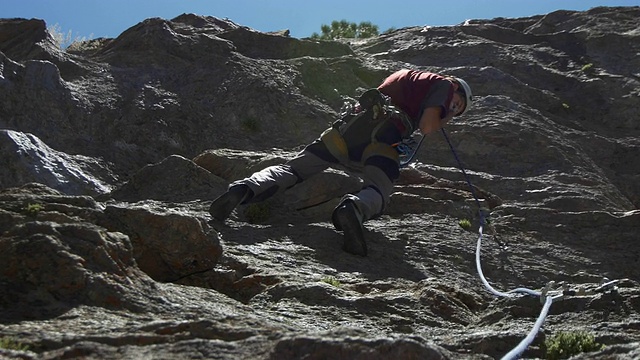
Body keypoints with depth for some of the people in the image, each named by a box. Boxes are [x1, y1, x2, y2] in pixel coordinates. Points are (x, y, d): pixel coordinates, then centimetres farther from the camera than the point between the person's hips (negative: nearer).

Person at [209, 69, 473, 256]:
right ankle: (354, 209, -52)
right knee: (377, 193, -18)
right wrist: (443, 119, 21)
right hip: (381, 137, -6)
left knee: (292, 169, 4)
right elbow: (427, 126, 0)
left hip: (348, 125, 6)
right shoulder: (446, 84, 16)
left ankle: (245, 189, -19)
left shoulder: (403, 74, 37)